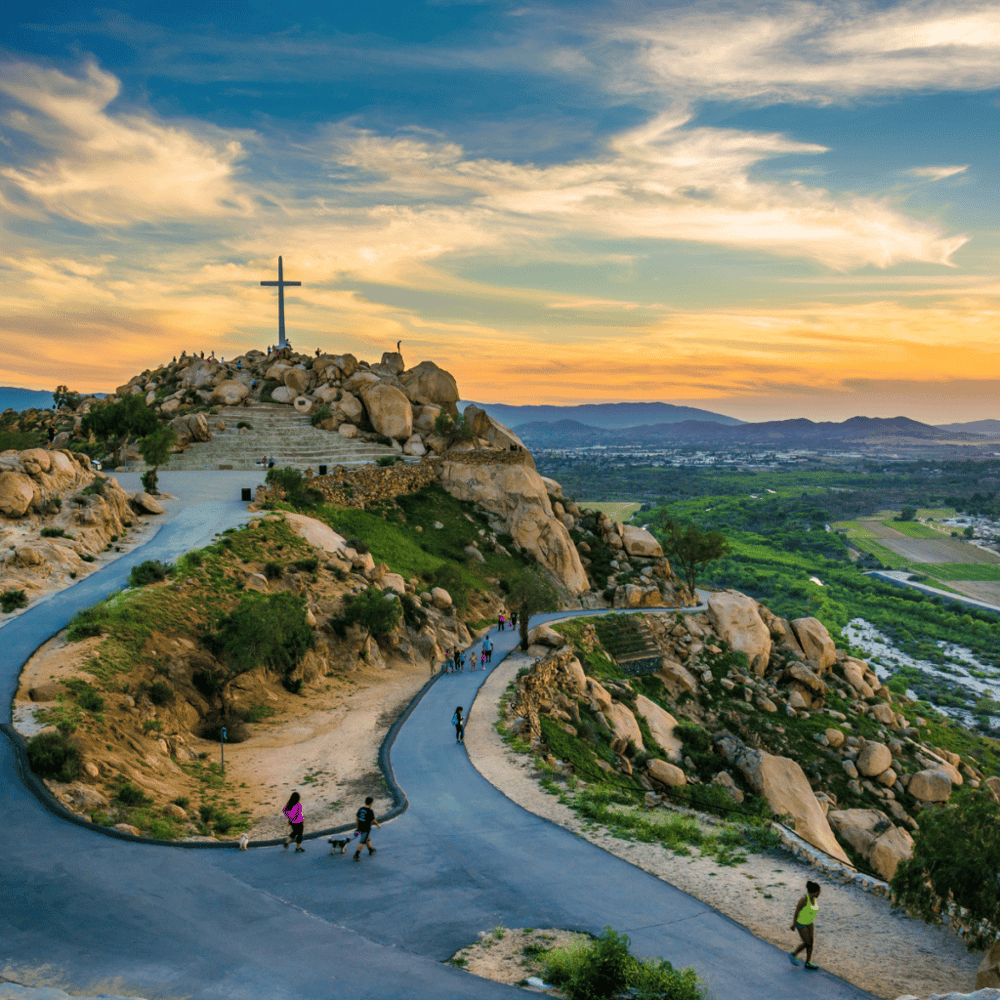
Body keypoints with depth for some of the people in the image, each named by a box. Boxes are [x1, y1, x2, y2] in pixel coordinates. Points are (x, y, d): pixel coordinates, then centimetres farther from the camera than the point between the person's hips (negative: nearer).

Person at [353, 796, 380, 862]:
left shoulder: (360, 809, 0)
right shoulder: (370, 811, -19)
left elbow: (357, 819, 7)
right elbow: (373, 820, -13)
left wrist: (357, 828, 17)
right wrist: (378, 825, 6)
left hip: (360, 827, 7)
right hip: (366, 829, -7)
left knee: (368, 839, 26)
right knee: (362, 842, 1)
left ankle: (371, 851, 43)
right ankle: (356, 856, 1)